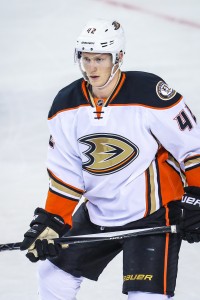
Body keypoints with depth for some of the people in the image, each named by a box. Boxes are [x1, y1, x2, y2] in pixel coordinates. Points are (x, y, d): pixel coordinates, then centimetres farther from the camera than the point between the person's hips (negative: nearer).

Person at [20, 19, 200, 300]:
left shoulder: (151, 95, -21)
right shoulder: (66, 106, -4)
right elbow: (65, 173, 3)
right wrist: (51, 223, -4)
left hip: (153, 213, -6)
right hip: (98, 211, 6)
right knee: (55, 273, 16)